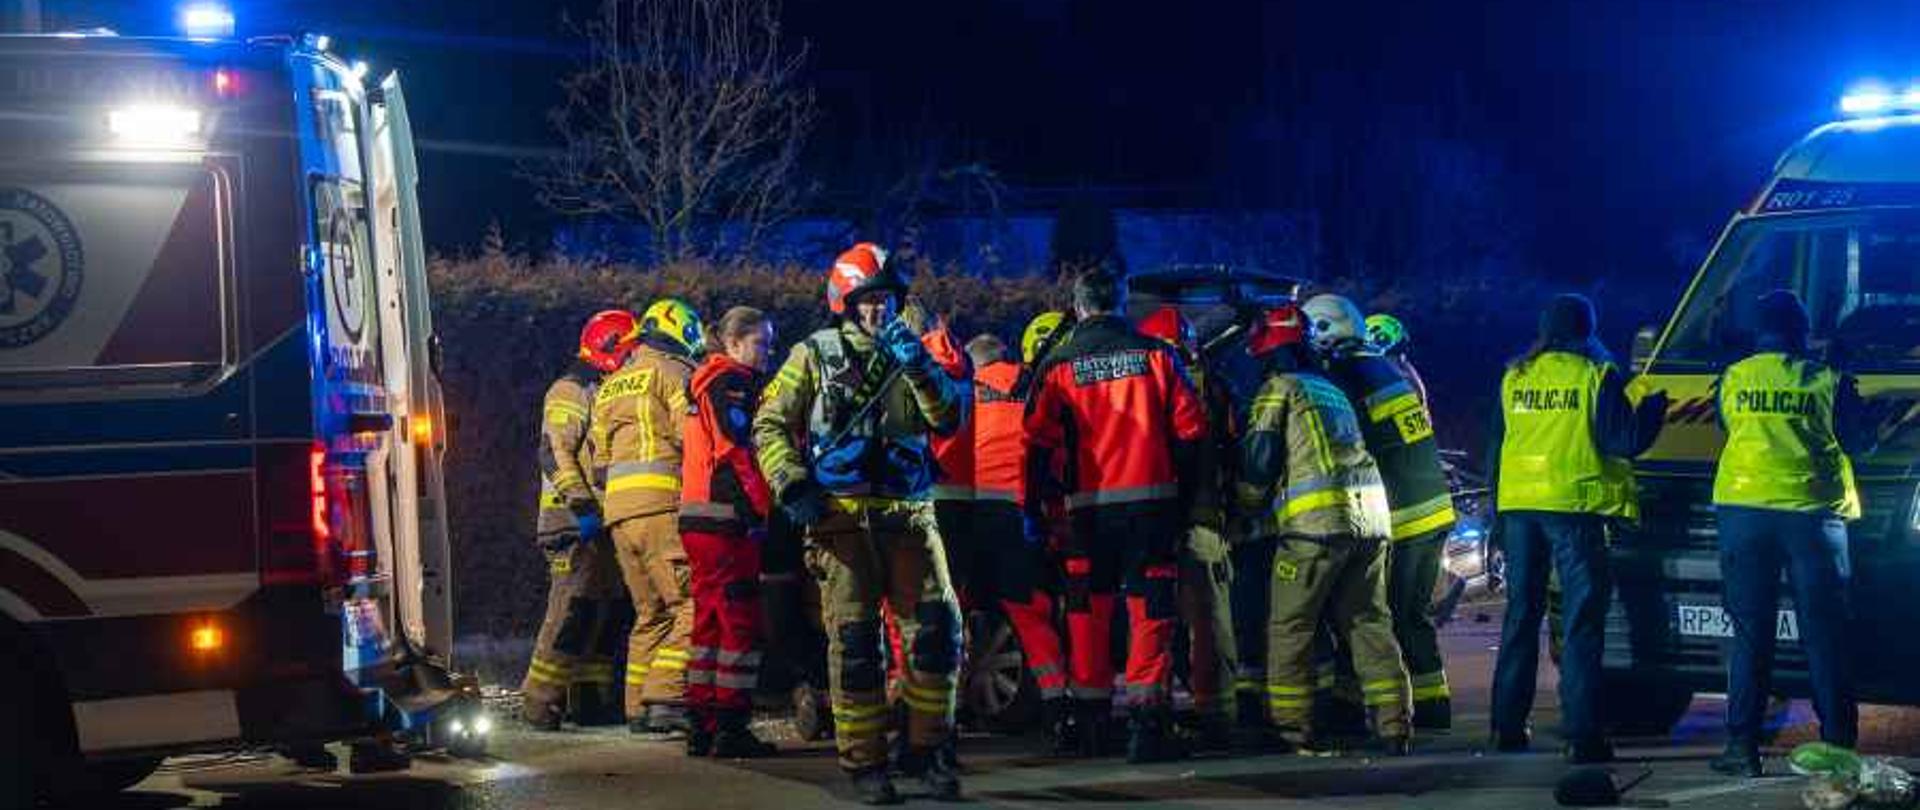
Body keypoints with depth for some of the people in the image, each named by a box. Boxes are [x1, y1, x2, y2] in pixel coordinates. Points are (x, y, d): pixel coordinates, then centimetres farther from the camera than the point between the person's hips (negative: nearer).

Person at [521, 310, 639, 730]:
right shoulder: (570, 392, -5)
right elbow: (554, 454, -16)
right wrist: (581, 508, -23)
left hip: (606, 525, 9)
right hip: (576, 526, -9)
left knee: (608, 616, 8)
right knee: (574, 613, -14)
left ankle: (592, 700, 14)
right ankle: (540, 705, -13)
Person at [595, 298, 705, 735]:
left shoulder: (610, 387, 25)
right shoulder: (672, 373, 1)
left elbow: (600, 458, 25)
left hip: (618, 512, 8)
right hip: (662, 506, -8)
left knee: (650, 613, 13)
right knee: (690, 606, -10)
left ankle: (639, 708, 10)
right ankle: (667, 699, -21)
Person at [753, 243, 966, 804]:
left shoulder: (911, 354, 15)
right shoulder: (815, 356, 7)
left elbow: (949, 420, 1)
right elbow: (770, 424, 4)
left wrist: (919, 369, -13)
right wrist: (792, 485, -9)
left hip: (908, 513, 3)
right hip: (842, 514, -3)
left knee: (938, 628, -6)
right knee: (855, 640, -3)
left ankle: (927, 748, 5)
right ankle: (864, 762, 4)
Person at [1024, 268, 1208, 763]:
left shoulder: (1058, 365, 1)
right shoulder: (1157, 356, 2)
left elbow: (1038, 444, 0)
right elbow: (1189, 432, 2)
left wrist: (1033, 510, 7)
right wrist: (1184, 504, 9)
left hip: (1090, 505, 1)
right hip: (1152, 500, 0)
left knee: (1089, 608, 13)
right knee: (1150, 609, 2)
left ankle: (1090, 715, 18)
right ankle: (1145, 717, -7)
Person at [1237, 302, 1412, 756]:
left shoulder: (1279, 389, 4)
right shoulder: (1332, 391, 27)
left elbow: (1259, 461, -1)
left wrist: (1247, 509, 15)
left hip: (1317, 520, -7)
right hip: (1371, 519, 7)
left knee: (1291, 628, 2)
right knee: (1369, 622, 9)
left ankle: (1293, 723, 0)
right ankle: (1394, 726, 3)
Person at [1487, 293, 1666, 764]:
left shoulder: (1515, 377, 10)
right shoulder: (1596, 376, -6)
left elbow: (1495, 447, 14)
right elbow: (1624, 441, -9)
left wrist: (1497, 513, 20)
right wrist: (1655, 406, 8)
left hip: (1518, 505, 5)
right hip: (1575, 506, -5)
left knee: (1521, 615, 14)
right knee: (1581, 621, -2)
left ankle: (1508, 727, 15)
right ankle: (1582, 735, -7)